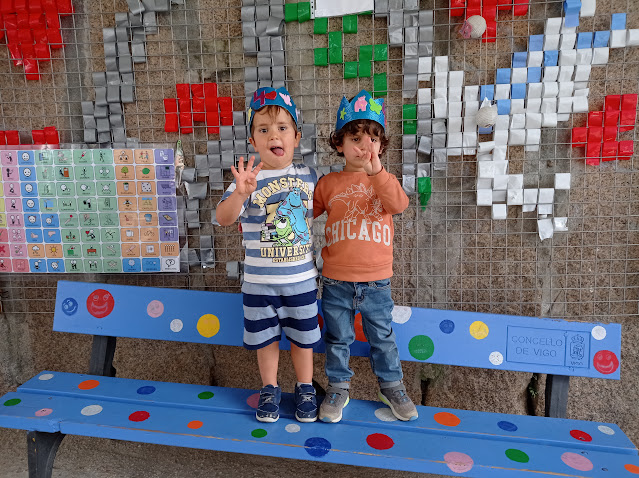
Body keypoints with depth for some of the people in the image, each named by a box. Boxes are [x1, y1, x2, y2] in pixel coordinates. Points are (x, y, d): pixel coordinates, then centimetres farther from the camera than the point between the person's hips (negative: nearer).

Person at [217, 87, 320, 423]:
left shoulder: (308, 176, -2)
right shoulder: (249, 178, -12)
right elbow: (223, 218, -24)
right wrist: (240, 193, -41)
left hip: (301, 278, 2)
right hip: (259, 281, -1)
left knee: (303, 337, 16)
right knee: (265, 338, 15)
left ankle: (305, 389, 37)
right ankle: (270, 389, 37)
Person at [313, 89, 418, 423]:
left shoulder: (385, 179, 2)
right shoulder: (328, 184, 1)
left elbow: (399, 204, -18)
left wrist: (375, 171, -25)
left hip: (376, 281, 0)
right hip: (337, 282, 0)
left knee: (383, 338, 17)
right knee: (338, 339, 15)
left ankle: (391, 386, 37)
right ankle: (338, 388, 34)